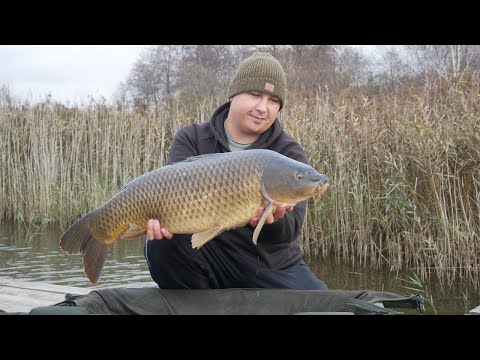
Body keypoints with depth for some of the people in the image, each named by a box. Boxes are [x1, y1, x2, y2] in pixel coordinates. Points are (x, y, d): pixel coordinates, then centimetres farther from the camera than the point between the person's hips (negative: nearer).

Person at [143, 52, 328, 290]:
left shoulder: (289, 154, -2)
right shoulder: (191, 139, 1)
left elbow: (290, 230, -13)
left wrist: (273, 220, -37)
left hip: (273, 266, 1)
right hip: (207, 256, 0)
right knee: (162, 244, -29)